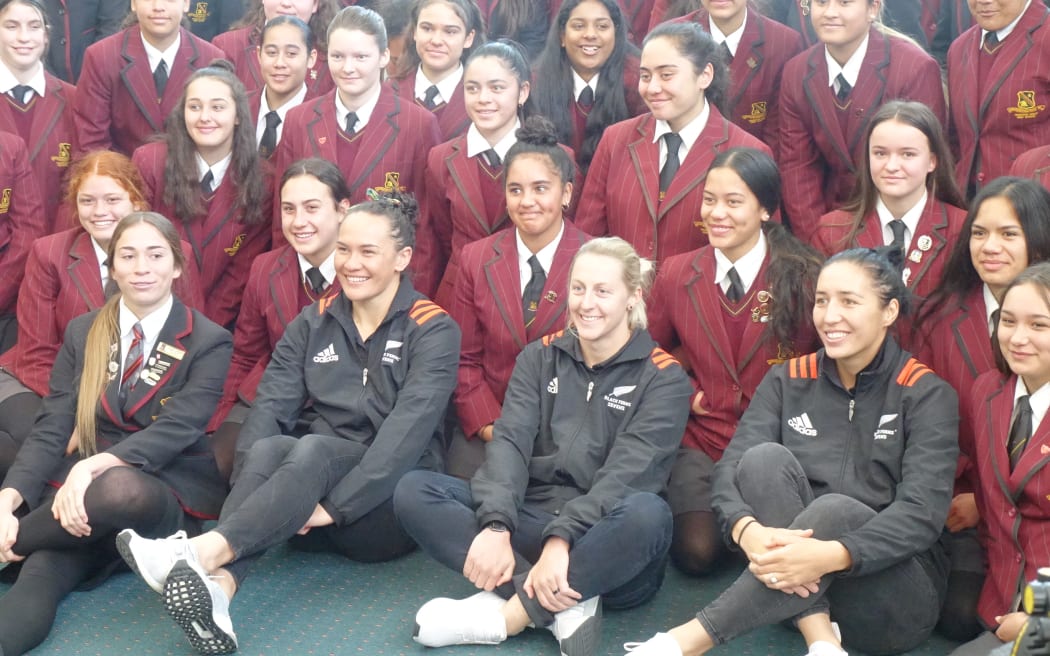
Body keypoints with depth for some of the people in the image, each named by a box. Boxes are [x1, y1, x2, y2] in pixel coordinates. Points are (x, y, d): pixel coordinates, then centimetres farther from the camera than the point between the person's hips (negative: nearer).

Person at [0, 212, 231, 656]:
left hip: (167, 498, -3)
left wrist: (97, 464, -33)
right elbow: (51, 428, 2)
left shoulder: (209, 342, 0)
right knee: (39, 578, -31)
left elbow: (179, 427, -14)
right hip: (81, 491, 3)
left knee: (120, 487, -39)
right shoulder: (82, 333, 11)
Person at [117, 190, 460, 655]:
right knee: (268, 449, -30)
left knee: (313, 448, -34)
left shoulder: (434, 331, -4)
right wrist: (252, 489, -22)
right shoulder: (313, 324, 9)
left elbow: (409, 428, -18)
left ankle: (201, 554, -52)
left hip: (391, 503, -3)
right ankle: (216, 592, -53)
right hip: (315, 499, 4)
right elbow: (270, 407, -3)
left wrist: (336, 504, -27)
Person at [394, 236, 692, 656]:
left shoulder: (664, 379, -2)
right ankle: (563, 603, -28)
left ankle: (507, 613, -27)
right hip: (531, 522, 4)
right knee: (414, 491, -18)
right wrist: (497, 526, -23)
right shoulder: (540, 357, 10)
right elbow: (509, 441, -5)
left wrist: (563, 539, -31)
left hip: (604, 546, -3)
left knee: (648, 513, -38)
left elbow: (626, 473, -15)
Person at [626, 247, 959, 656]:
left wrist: (830, 555, -38)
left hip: (897, 595, -3)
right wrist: (749, 532, -33)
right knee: (766, 457, -22)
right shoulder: (788, 379, 4)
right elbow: (730, 471, -9)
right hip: (795, 587, 3)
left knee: (834, 510, -35)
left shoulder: (927, 395, -5)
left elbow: (923, 512, -19)